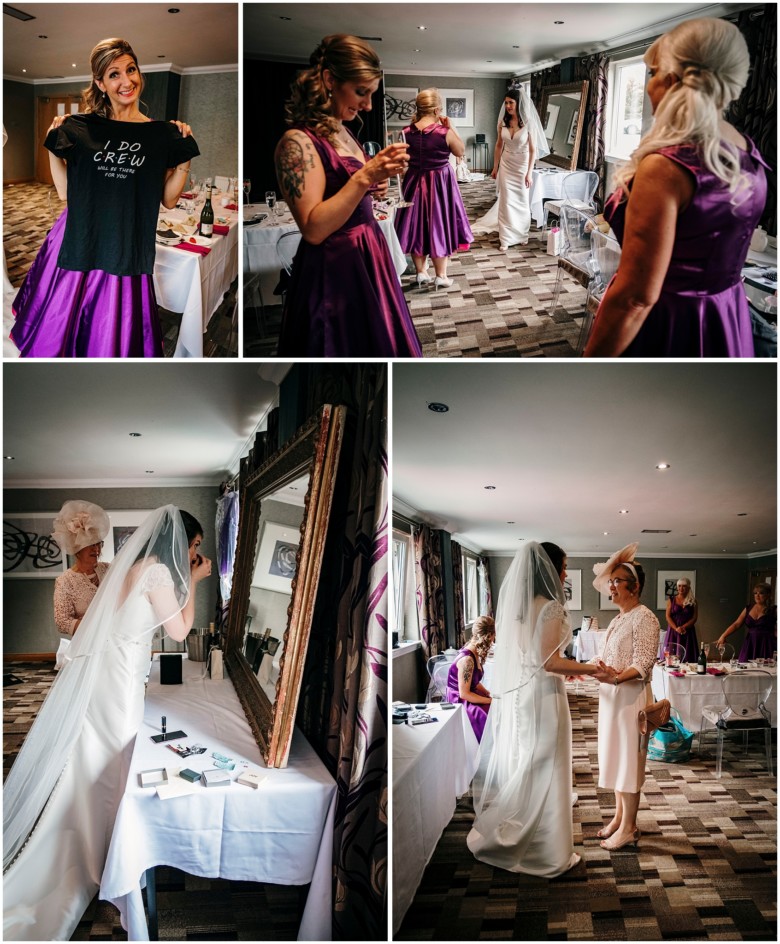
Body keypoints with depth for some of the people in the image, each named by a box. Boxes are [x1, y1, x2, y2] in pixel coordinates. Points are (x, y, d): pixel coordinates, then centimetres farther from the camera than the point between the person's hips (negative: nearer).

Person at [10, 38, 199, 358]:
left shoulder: (161, 134, 2)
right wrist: (53, 144, -5)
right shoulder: (80, 129, 3)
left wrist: (185, 158, -6)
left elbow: (168, 200, 4)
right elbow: (66, 192, 4)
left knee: (113, 342, 4)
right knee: (58, 335, 9)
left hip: (125, 254, -1)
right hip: (77, 245, 1)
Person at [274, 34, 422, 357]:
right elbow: (313, 228, -23)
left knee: (379, 346, 16)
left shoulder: (341, 132, 10)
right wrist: (364, 177, -29)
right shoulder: (298, 141, -16)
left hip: (367, 260, 9)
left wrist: (372, 188, 4)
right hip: (335, 272, -9)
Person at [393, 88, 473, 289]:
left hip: (415, 183, 3)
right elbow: (461, 152, 1)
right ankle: (441, 276, 11)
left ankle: (421, 272, 22)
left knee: (417, 225, 15)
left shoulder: (407, 132, -7)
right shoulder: (445, 132, -16)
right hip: (440, 184, -3)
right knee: (439, 226, 7)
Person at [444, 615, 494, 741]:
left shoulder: (476, 654, 5)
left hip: (469, 697, 9)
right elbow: (464, 694, -23)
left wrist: (490, 694, 0)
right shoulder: (467, 659, -25)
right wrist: (491, 700, -18)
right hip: (459, 702, -9)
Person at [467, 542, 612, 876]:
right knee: (543, 772, 3)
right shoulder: (551, 607, -17)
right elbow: (549, 662, -21)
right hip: (542, 697, -8)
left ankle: (506, 839, 28)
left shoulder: (517, 604, 7)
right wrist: (590, 669, -11)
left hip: (516, 694, 8)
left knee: (518, 768, 18)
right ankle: (545, 852, 15)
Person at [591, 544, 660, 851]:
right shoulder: (618, 619, 13)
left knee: (628, 759, -1)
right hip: (611, 696, 9)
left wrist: (618, 677, -36)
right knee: (614, 757, 15)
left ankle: (628, 828, 9)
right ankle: (619, 816, 27)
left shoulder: (644, 618, -14)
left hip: (630, 696, -9)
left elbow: (643, 665, -22)